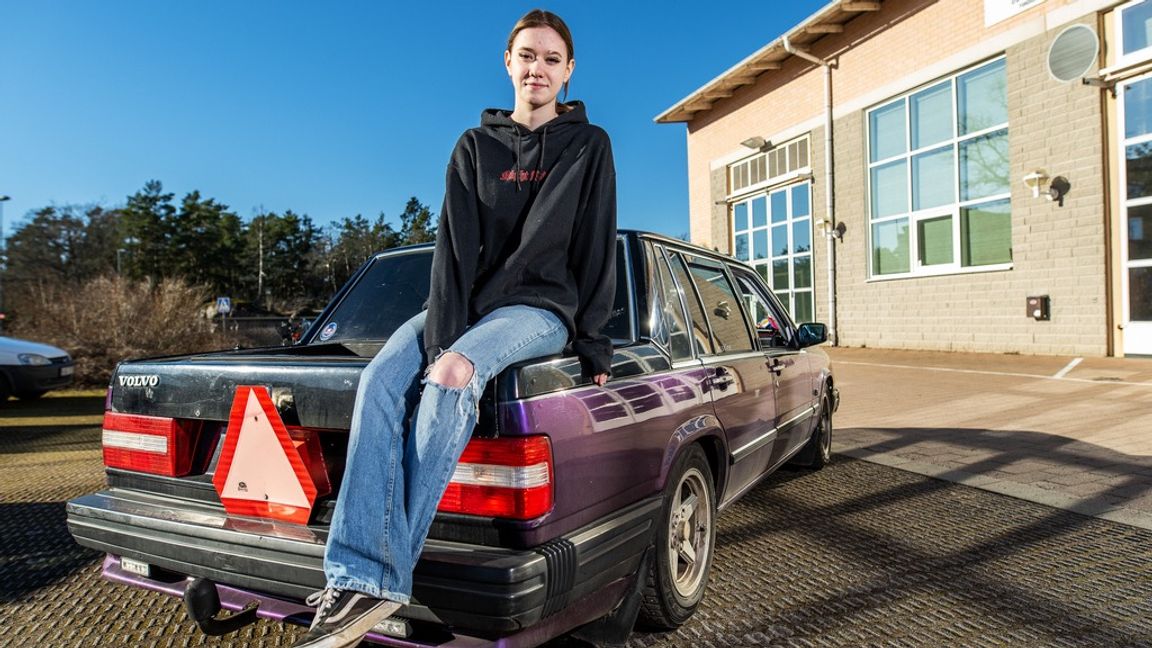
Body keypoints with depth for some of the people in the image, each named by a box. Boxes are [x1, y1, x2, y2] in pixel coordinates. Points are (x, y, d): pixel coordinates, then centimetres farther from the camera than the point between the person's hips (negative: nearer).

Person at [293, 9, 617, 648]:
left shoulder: (588, 146, 6)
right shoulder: (475, 146, 10)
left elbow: (597, 248, 0)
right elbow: (455, 243, -3)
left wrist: (593, 343, -7)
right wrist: (443, 333, -17)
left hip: (540, 306, -3)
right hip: (468, 300, 4)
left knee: (449, 380, -33)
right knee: (381, 379, -25)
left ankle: (384, 572, -26)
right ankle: (361, 578, -31)